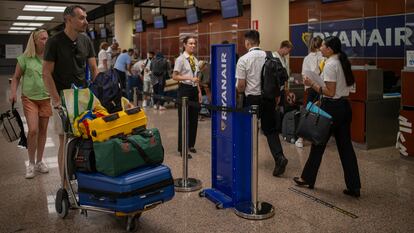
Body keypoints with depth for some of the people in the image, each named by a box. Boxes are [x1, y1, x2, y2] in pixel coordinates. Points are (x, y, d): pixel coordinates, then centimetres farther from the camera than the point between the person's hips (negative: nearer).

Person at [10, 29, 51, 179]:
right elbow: (16, 77, 6)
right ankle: (31, 163, 7)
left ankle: (39, 161, 23)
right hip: (29, 98, -2)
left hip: (46, 98, 2)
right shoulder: (25, 58, -3)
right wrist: (13, 93, -6)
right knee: (33, 130, -11)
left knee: (43, 130, 8)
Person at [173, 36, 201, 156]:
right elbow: (175, 76, -14)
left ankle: (191, 144, 26)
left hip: (194, 90, 7)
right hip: (185, 89, -7)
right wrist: (189, 78, -22)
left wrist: (199, 91, 9)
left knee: (194, 119, 11)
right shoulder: (181, 59, -10)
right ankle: (182, 148, 9)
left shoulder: (195, 59, 10)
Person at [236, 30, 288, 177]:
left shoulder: (243, 60, -10)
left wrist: (239, 90, 13)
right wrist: (277, 97, 16)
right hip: (269, 97, 3)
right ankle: (279, 157, -8)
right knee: (270, 129, 10)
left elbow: (241, 86, -9)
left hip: (252, 99, -3)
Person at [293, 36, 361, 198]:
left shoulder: (330, 65, -16)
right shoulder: (343, 63, 12)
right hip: (345, 107, 9)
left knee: (318, 144, 6)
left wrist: (312, 84, -15)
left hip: (331, 108, -9)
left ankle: (308, 179, 22)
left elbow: (330, 92, -20)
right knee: (346, 146, 9)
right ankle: (354, 187, 10)